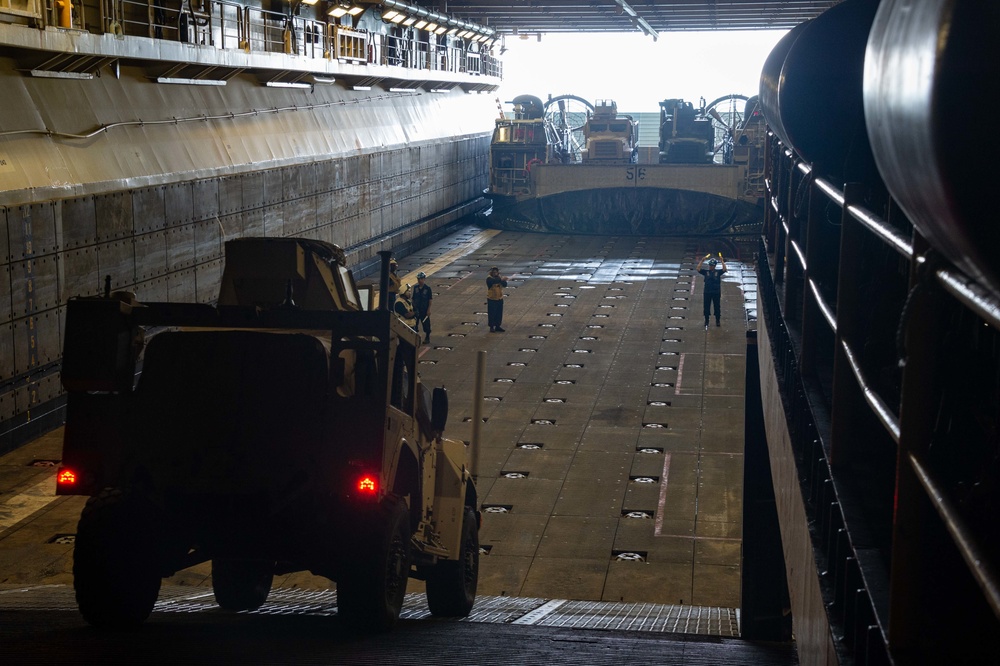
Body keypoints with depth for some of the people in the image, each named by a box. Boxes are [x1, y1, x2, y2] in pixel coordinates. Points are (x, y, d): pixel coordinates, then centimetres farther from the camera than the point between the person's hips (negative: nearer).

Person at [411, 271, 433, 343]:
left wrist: (429, 310, -11)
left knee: (426, 323, 6)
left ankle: (427, 337, 20)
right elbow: (413, 298, 9)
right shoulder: (415, 288, 3)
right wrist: (412, 308, 6)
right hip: (416, 309, 4)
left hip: (424, 310, -4)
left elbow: (430, 299, -7)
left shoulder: (427, 288, -9)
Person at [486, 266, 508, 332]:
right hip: (491, 299, -5)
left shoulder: (500, 277, 5)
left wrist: (503, 281, -27)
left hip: (499, 299, 5)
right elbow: (494, 281, -33)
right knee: (491, 314, -2)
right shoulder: (489, 278, -11)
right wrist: (501, 280, -43)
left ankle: (497, 326, 20)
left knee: (499, 314, 9)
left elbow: (505, 284, -8)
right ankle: (491, 327, 8)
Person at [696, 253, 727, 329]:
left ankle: (718, 321, 15)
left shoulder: (718, 272, 4)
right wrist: (702, 261, -11)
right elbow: (698, 269, -6)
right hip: (707, 292, 1)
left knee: (717, 307, 5)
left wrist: (722, 261, -14)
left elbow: (724, 269, -11)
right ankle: (706, 321, 15)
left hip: (716, 292, -1)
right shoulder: (705, 271, 5)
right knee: (706, 307, 5)